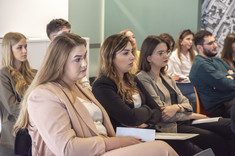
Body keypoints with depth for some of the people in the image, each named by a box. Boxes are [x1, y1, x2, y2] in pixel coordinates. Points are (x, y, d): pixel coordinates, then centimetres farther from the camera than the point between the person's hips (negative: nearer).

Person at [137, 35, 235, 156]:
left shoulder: (166, 77, 22)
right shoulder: (142, 79, -4)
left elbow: (185, 103, 14)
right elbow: (161, 113, -11)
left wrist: (176, 108, -11)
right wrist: (191, 115, -5)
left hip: (183, 120, 8)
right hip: (169, 127, -8)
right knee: (216, 140, -28)